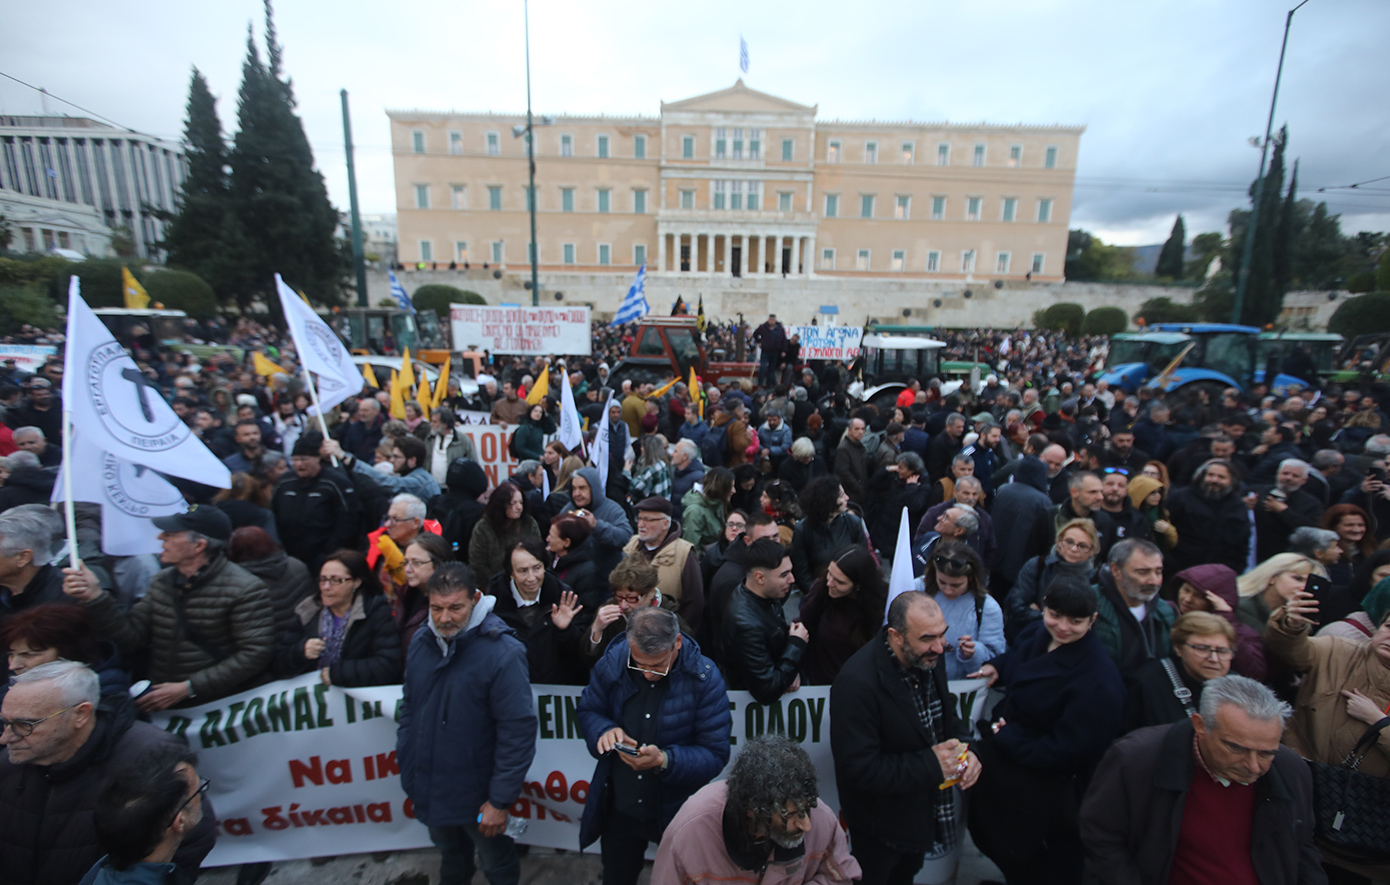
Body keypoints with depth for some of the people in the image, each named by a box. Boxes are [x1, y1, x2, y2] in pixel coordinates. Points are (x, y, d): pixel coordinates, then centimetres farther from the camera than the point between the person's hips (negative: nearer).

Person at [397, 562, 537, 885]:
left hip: (477, 795, -5)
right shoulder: (421, 641, -7)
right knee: (450, 858, 31)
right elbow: (409, 704, 8)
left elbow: (518, 731, -24)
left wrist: (501, 800, -20)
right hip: (429, 788, 6)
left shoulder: (502, 652, -27)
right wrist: (403, 756, 6)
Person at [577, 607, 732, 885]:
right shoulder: (611, 662, -16)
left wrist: (665, 761, -34)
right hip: (618, 807, 3)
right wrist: (605, 730, -22)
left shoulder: (705, 678, -24)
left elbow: (715, 755, -19)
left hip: (676, 809, -2)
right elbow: (588, 710, 0)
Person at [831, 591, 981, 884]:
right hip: (882, 822, -6)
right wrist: (930, 764, -29)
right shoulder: (857, 683, -36)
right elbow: (858, 769, -31)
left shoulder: (928, 657, -12)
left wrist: (965, 748, -15)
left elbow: (946, 714, 5)